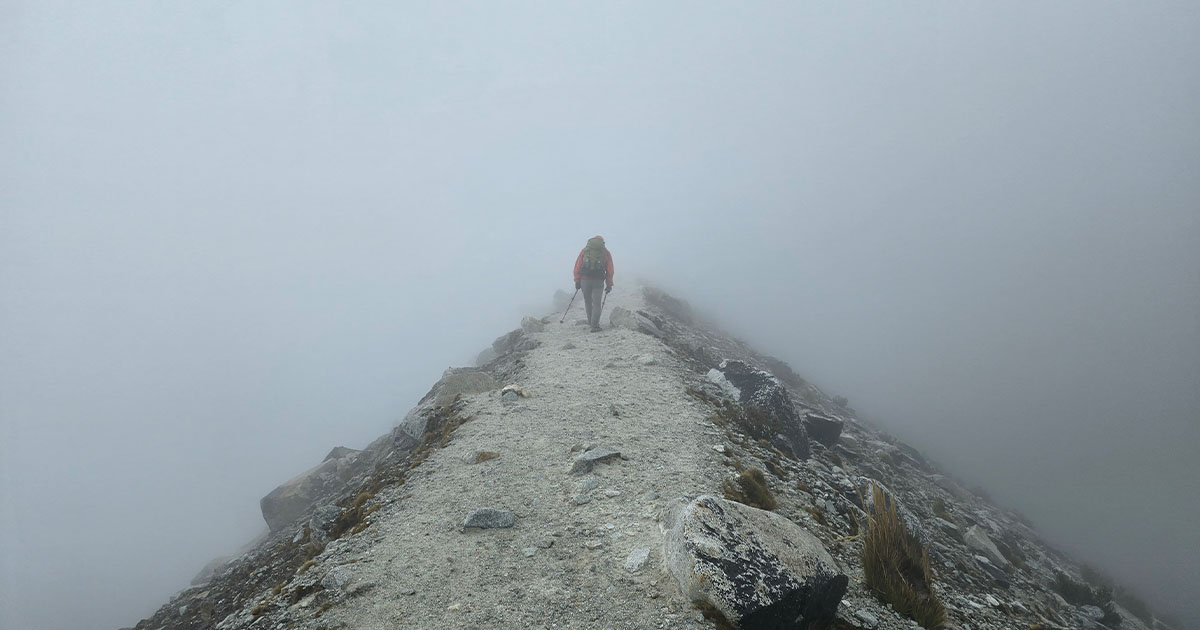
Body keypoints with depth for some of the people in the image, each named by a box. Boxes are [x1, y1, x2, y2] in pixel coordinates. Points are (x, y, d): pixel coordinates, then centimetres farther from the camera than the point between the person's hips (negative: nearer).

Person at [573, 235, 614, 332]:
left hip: (585, 280, 2)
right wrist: (609, 284, 10)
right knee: (597, 304, 1)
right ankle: (594, 325, -8)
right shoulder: (606, 253, 8)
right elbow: (609, 270, 5)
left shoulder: (584, 250, 10)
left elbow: (577, 266, 5)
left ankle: (591, 323, 24)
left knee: (588, 302, 17)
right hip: (598, 282, -1)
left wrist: (577, 281, 7)